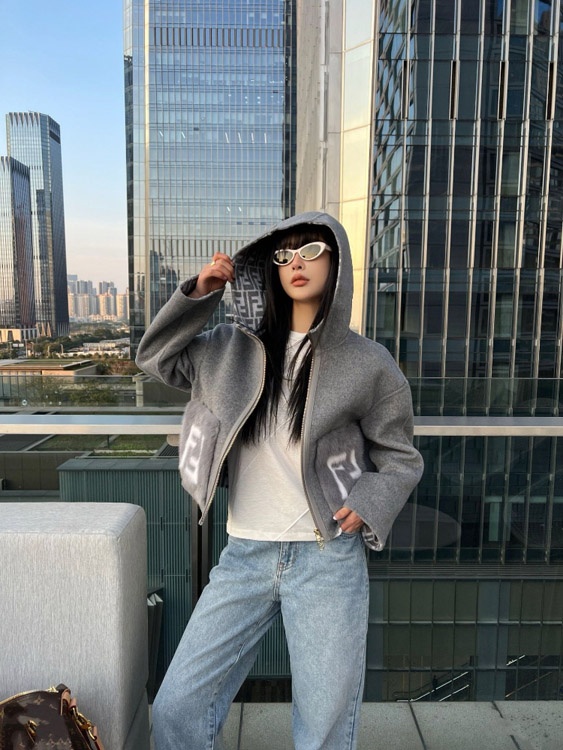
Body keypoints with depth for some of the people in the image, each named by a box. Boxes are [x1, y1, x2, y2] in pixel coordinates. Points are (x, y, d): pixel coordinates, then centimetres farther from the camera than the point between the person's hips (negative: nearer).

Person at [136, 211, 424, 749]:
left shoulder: (367, 363, -2)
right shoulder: (237, 348, 5)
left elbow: (401, 459, 7)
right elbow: (155, 358, 13)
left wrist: (370, 502, -12)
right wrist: (198, 294, 2)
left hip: (327, 558, -2)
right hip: (246, 554, 3)